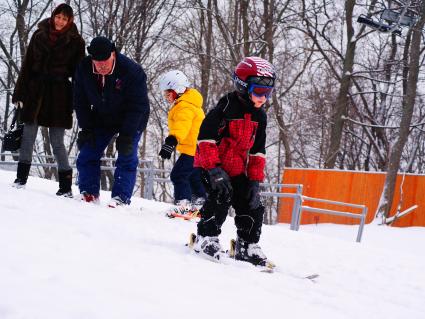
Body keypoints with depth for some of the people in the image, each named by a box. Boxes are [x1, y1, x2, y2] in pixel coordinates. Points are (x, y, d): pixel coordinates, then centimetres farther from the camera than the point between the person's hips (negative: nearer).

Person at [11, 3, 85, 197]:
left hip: (59, 94, -3)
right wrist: (19, 93, 4)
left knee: (56, 141, -4)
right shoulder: (39, 36, 7)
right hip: (35, 91, 3)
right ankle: (21, 178, 12)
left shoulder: (75, 42, 1)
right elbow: (27, 65, 8)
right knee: (28, 136, 2)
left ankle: (66, 186, 2)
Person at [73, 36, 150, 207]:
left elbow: (138, 106, -25)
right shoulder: (83, 69, -17)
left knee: (127, 157, -13)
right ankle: (89, 193, 5)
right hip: (101, 119, 4)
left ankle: (121, 198, -12)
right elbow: (80, 102, -5)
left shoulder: (132, 71, -30)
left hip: (131, 122, -4)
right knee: (87, 153, -3)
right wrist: (86, 128, -13)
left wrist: (126, 135, -28)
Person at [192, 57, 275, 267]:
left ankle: (247, 247, 14)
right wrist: (214, 169, -27)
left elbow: (257, 150, 10)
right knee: (221, 198, -25)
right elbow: (205, 137, -21)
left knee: (252, 206, 2)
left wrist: (255, 180, 1)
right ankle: (206, 238, -11)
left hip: (237, 169, 7)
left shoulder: (259, 117, 5)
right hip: (212, 165, -7)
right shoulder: (226, 107, -18)